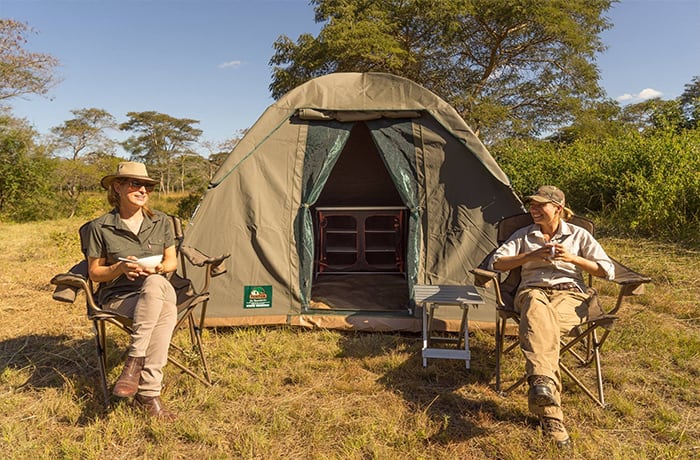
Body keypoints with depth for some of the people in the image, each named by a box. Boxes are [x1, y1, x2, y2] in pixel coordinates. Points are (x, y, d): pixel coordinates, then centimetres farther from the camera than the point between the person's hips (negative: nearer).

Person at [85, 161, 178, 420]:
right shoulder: (100, 227, -2)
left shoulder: (161, 222, 6)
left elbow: (172, 263, 10)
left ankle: (135, 361, -30)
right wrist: (120, 268, -17)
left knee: (155, 284, -39)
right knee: (165, 310, -37)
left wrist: (159, 267, -13)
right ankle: (149, 391, -29)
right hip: (118, 297, -2)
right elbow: (94, 273, 4)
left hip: (158, 290, 2)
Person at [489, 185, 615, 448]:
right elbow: (496, 263, 10)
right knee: (538, 312, -42)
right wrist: (531, 256, -2)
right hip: (533, 291, 0)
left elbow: (608, 271, 12)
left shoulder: (579, 235, 18)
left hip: (570, 293, 0)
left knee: (542, 324, -39)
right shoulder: (524, 235, 21)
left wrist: (572, 258, -3)